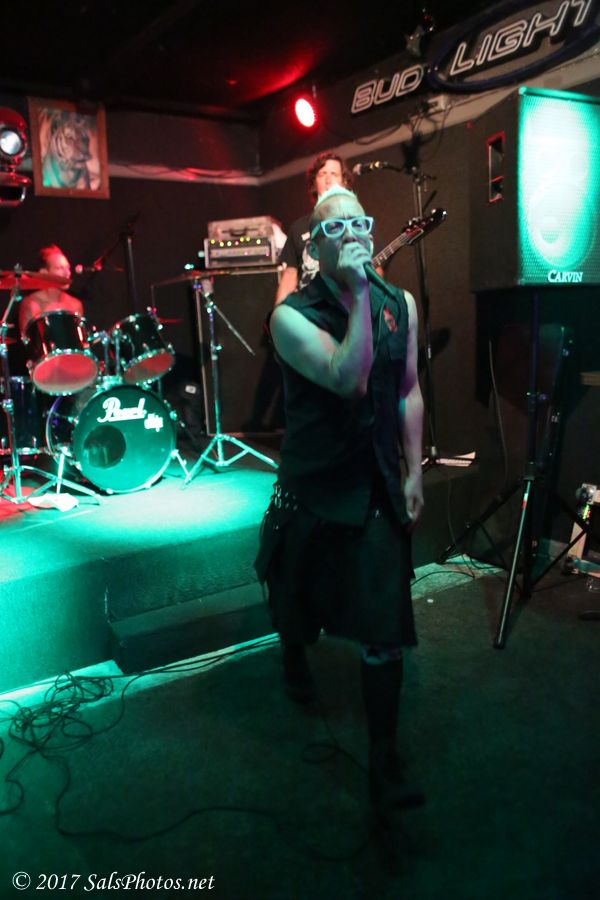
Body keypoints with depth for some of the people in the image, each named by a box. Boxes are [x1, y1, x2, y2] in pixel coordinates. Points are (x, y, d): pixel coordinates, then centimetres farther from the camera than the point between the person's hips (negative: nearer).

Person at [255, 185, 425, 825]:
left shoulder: (401, 305, 3)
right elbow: (348, 378, -28)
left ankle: (384, 761, 16)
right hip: (312, 490, -2)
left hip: (379, 490, 2)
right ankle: (294, 660, 57)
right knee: (297, 597, 20)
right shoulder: (291, 316, -13)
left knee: (384, 632, 0)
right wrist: (357, 296, -27)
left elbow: (408, 391, 8)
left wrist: (414, 470, 4)